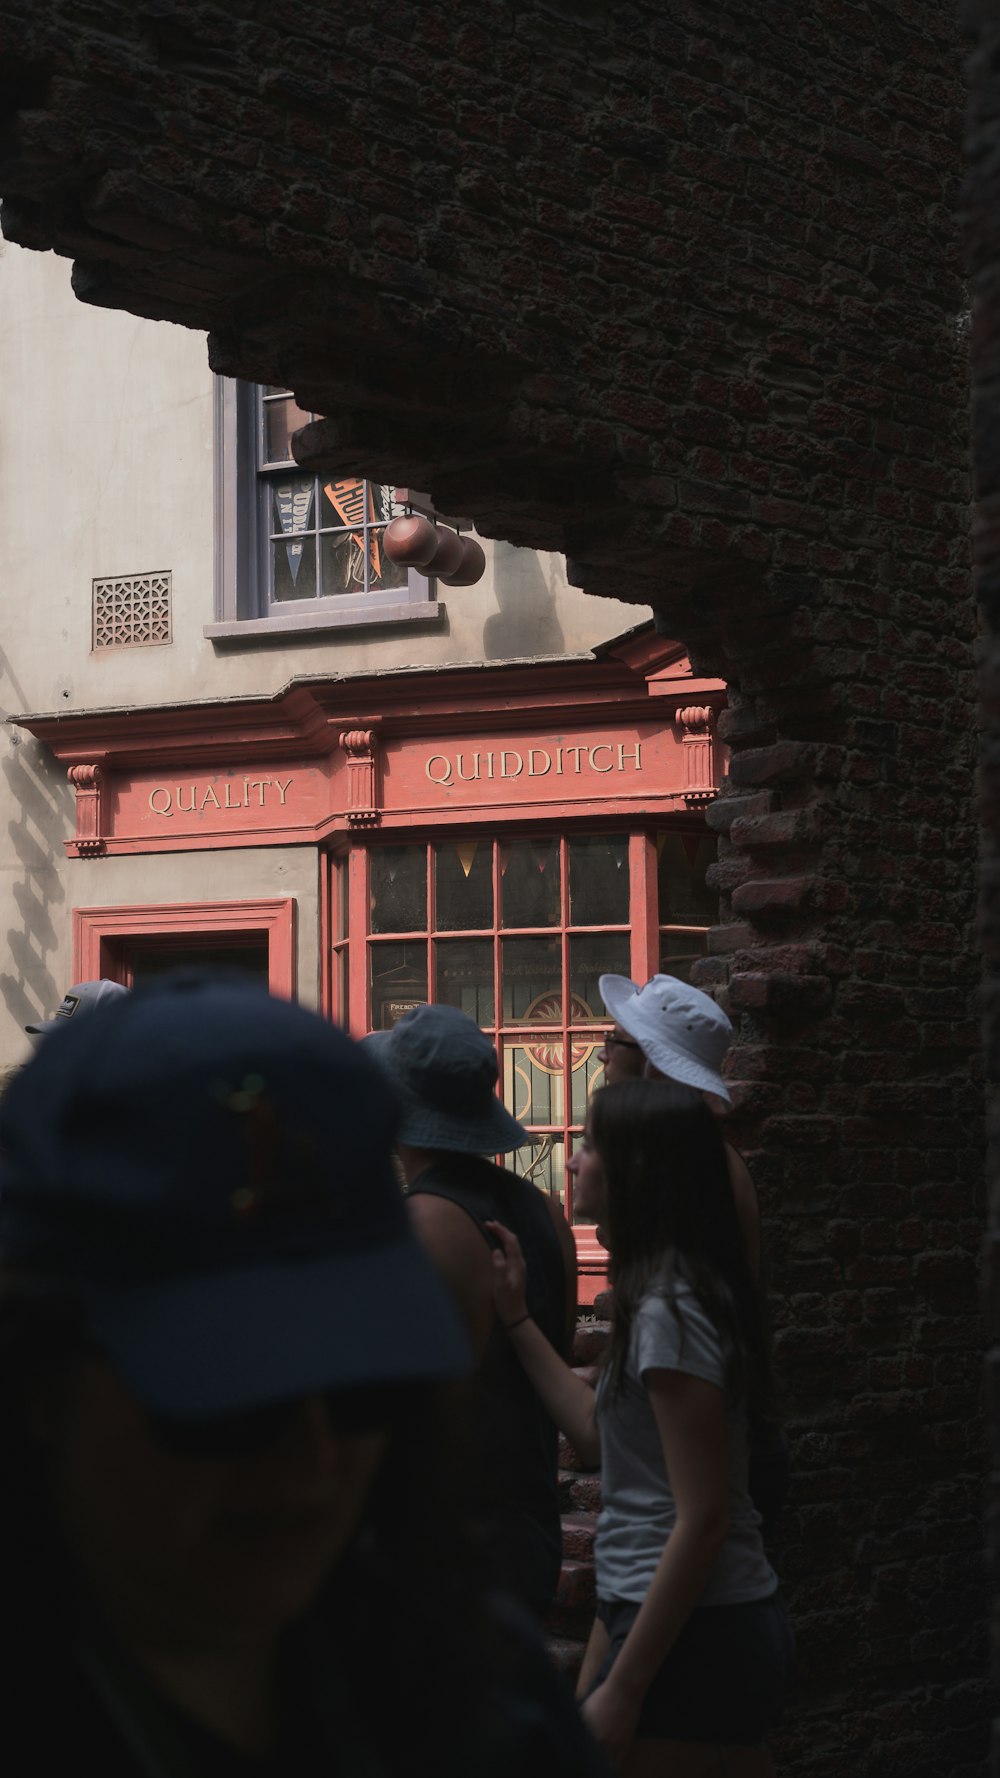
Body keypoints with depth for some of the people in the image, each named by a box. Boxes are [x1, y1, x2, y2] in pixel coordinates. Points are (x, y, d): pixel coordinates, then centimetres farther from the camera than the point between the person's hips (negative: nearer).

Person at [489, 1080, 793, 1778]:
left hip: (692, 1629, -9)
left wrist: (623, 1688, -19)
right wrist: (519, 1320, 13)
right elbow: (599, 1433, 13)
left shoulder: (670, 1312, -18)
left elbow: (702, 1520, -21)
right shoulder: (671, 1293, 11)